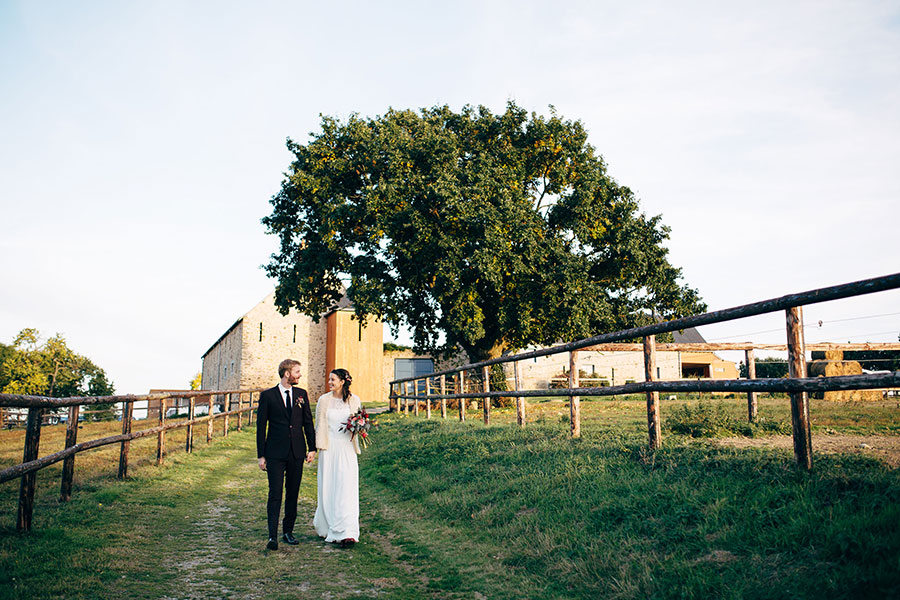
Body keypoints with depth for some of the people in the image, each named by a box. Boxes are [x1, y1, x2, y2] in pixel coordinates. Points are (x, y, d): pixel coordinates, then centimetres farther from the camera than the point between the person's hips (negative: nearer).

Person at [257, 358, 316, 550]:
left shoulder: (301, 394, 8)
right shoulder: (267, 396, -1)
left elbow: (308, 422, 12)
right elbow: (261, 426, 0)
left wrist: (312, 448, 5)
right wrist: (261, 455, -2)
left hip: (297, 453, 3)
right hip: (275, 453, -3)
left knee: (293, 494, 9)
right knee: (275, 494, -7)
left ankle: (288, 532, 21)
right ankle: (273, 536, -4)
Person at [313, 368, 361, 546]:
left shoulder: (354, 400, 5)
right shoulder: (324, 400, 3)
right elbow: (320, 425, 5)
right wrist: (319, 447, -1)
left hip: (347, 448, 0)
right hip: (329, 447, 0)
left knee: (347, 488, -6)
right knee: (329, 488, 4)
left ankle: (347, 533, -4)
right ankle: (326, 526, 22)